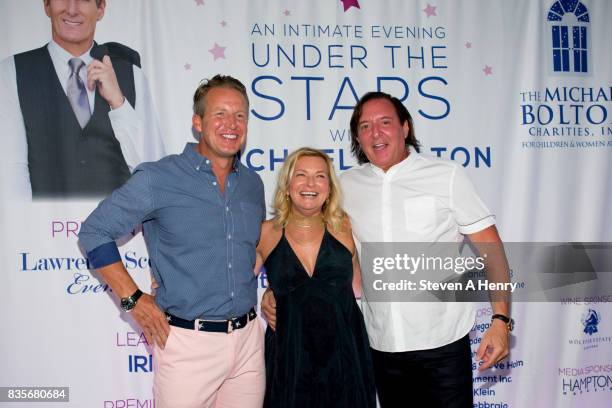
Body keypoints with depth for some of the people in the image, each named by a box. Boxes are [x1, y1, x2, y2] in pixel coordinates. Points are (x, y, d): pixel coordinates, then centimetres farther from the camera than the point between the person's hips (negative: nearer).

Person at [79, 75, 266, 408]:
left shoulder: (252, 184, 8)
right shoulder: (158, 179, -10)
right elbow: (94, 232, -4)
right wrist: (133, 299, -8)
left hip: (248, 339, 5)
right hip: (188, 342, -5)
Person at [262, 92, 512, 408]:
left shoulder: (446, 176, -3)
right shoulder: (347, 186, 4)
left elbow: (490, 248, -4)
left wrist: (501, 319, -11)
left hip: (443, 345, -2)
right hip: (382, 347, 3)